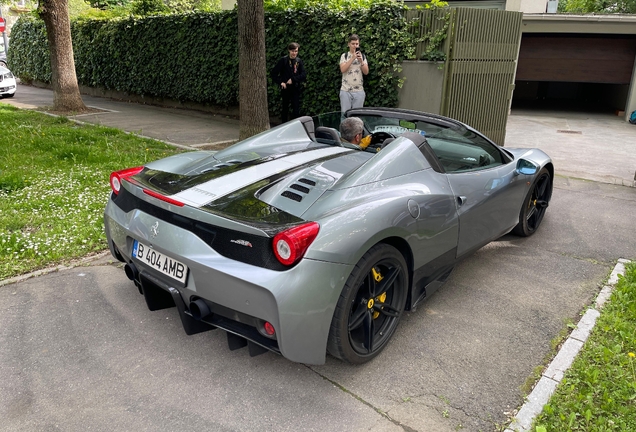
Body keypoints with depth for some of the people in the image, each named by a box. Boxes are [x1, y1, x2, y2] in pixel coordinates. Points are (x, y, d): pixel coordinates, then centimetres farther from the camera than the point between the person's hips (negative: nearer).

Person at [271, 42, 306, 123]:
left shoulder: (299, 61, 3)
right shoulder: (283, 60, -5)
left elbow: (303, 75, -2)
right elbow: (274, 73, -3)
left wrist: (293, 79, -13)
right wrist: (280, 82, -12)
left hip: (295, 88, 2)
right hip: (285, 88, -2)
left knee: (296, 109, 0)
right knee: (285, 108, 9)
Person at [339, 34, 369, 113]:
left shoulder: (362, 56, 10)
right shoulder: (344, 56, 5)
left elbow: (366, 72, 2)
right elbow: (342, 69, -10)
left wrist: (361, 61, -13)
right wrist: (352, 58, -15)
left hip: (359, 91, 2)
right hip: (346, 90, -1)